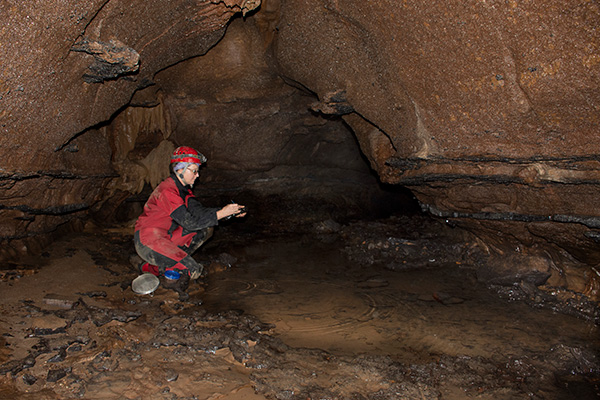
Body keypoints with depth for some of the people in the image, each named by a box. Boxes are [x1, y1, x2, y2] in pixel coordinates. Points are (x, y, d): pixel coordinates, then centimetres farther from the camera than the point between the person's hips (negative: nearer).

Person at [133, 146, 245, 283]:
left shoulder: (182, 188, 6)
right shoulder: (167, 190, -23)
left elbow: (198, 210, 1)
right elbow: (190, 222, -25)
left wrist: (230, 212, -9)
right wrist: (220, 214, -24)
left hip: (164, 236, 9)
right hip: (147, 241, -9)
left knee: (206, 229, 1)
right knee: (194, 271, -18)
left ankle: (172, 257, 2)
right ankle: (151, 267, 0)